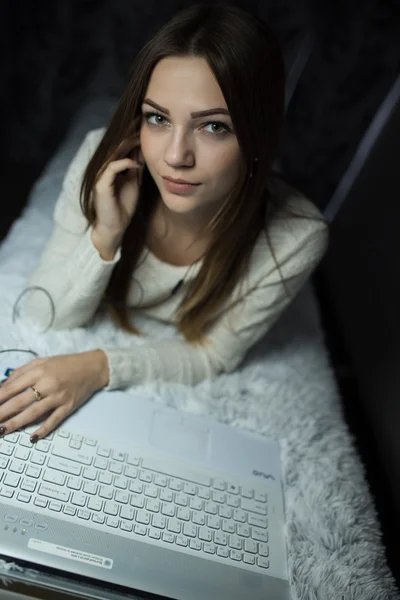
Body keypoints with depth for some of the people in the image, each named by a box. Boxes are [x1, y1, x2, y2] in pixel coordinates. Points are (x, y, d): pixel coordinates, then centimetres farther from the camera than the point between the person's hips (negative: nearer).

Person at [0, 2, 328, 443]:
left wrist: (100, 367, -34)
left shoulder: (296, 237, -31)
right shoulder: (102, 161, -28)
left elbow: (212, 354, -17)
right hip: (98, 332, 1)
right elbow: (47, 317, -19)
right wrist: (105, 236, -38)